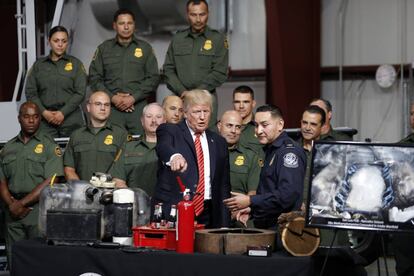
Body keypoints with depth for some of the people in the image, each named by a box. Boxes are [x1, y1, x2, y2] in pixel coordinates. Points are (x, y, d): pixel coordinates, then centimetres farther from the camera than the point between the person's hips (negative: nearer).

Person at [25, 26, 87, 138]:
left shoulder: (75, 64, 8)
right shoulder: (38, 65, 12)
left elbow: (80, 93, 0)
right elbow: (30, 92, 8)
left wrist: (63, 112, -9)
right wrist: (44, 112, -7)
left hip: (71, 118, -1)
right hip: (45, 120, 1)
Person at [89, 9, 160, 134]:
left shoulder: (145, 48, 12)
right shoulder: (104, 48, 13)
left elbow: (153, 78, 5)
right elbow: (94, 78, 8)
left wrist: (133, 98, -7)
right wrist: (112, 98, -6)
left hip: (138, 106, 0)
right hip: (111, 106, 0)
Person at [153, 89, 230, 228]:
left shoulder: (218, 142, 16)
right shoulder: (169, 131, 3)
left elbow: (224, 185, 17)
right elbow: (163, 147, -21)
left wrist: (224, 226, 10)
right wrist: (174, 156, -46)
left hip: (207, 216, 4)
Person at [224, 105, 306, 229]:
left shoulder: (290, 152, -15)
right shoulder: (271, 150, 17)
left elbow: (287, 195, -24)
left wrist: (250, 201, -19)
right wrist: (252, 209, 9)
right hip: (266, 226, 9)